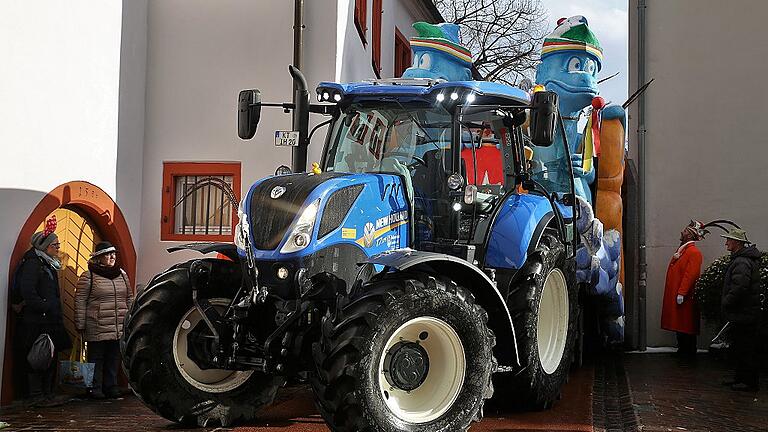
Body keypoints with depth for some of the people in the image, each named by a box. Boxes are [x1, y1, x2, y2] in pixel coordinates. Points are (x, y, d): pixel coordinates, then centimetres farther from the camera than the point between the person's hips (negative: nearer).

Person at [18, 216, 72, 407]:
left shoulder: (48, 264, 19)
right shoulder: (32, 263, -11)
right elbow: (27, 291, -22)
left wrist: (57, 315, 16)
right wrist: (45, 308, -19)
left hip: (50, 321, 10)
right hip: (37, 321, -10)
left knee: (51, 357, 12)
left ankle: (48, 393, 20)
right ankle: (36, 396, 1)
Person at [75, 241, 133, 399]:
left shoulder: (122, 275, 12)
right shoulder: (88, 276, -4)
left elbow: (129, 299, 19)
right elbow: (80, 301, -5)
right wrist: (80, 326, -7)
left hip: (119, 328, 5)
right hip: (97, 329, -5)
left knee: (113, 358, 11)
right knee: (96, 359, 2)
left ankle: (111, 386, 20)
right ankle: (95, 389, 10)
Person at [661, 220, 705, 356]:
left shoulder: (694, 252, -14)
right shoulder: (682, 249, 16)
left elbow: (690, 275, -21)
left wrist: (681, 294, -23)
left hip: (684, 298, -9)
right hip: (674, 295, 9)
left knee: (686, 326, -3)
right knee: (679, 325, 12)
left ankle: (688, 352, 3)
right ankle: (682, 351, 19)